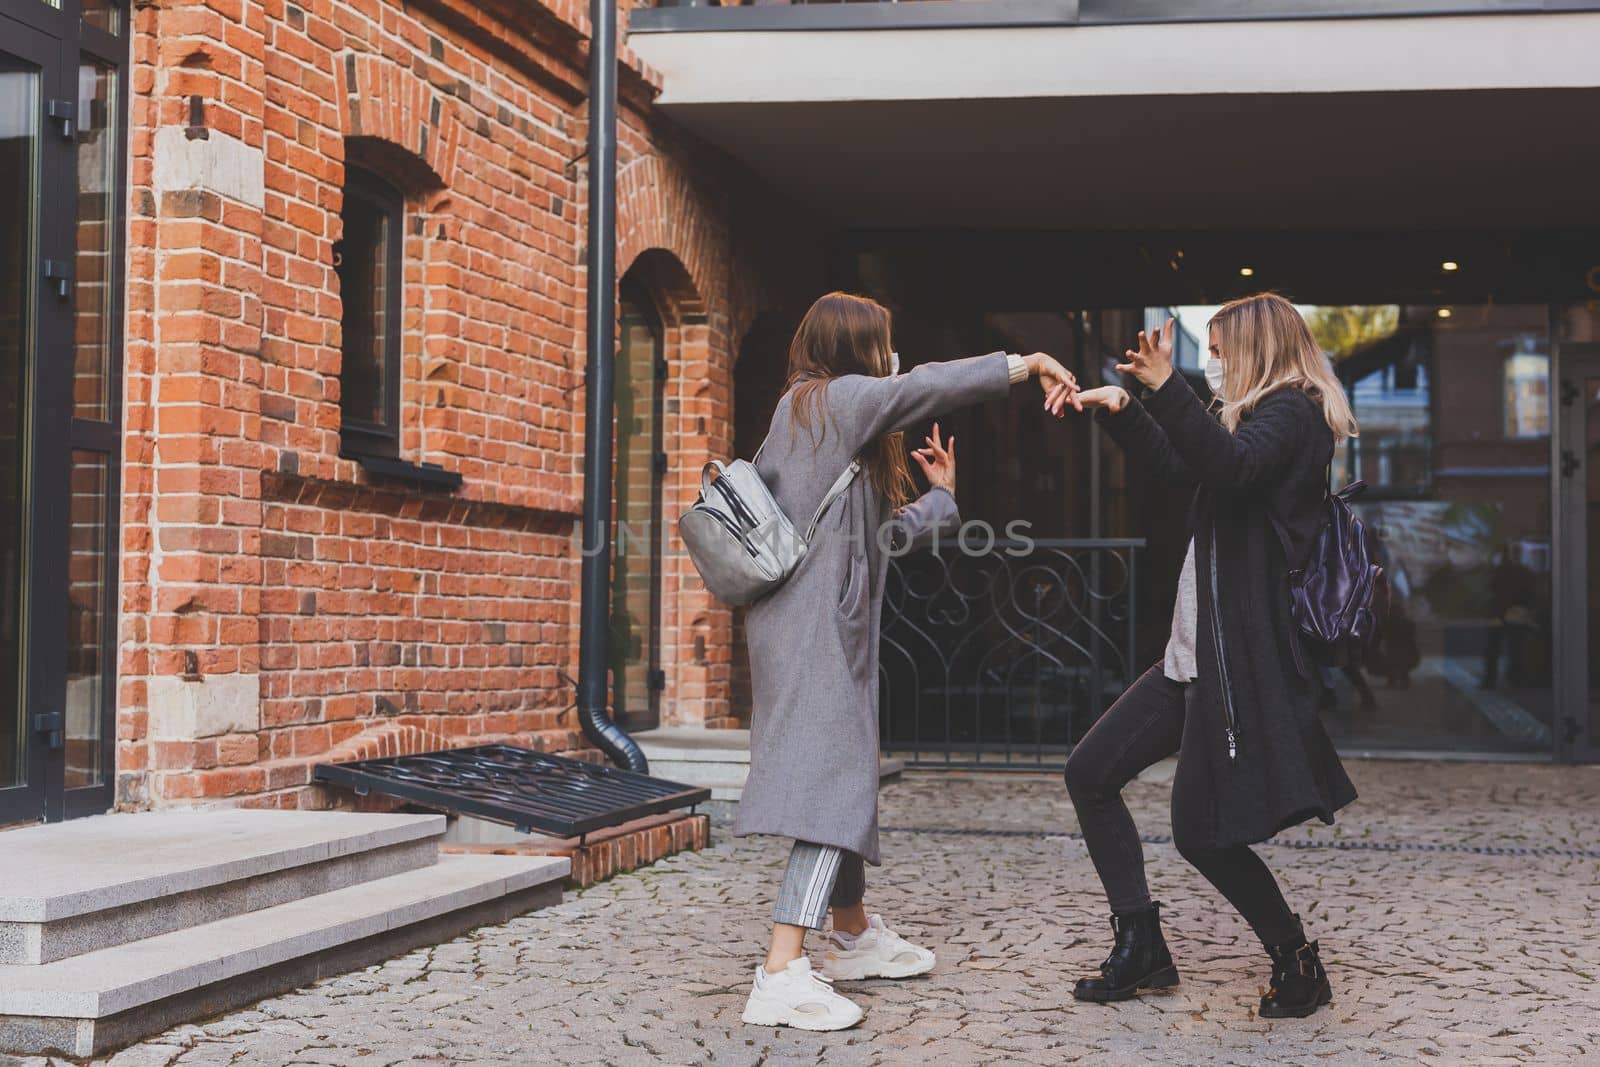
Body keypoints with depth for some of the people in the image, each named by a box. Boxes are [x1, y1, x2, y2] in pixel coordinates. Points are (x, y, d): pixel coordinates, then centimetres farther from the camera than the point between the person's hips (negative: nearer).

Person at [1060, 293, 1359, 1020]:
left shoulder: (1291, 414, -8)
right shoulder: (1262, 419, 20)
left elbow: (1231, 466, -30)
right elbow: (1177, 470, 33)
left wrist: (1166, 389, -39)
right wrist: (1120, 411, 21)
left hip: (1240, 657, -10)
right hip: (1194, 654, 10)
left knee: (1201, 831, -8)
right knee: (1089, 773, 9)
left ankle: (1297, 961, 12)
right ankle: (1141, 951, 15)